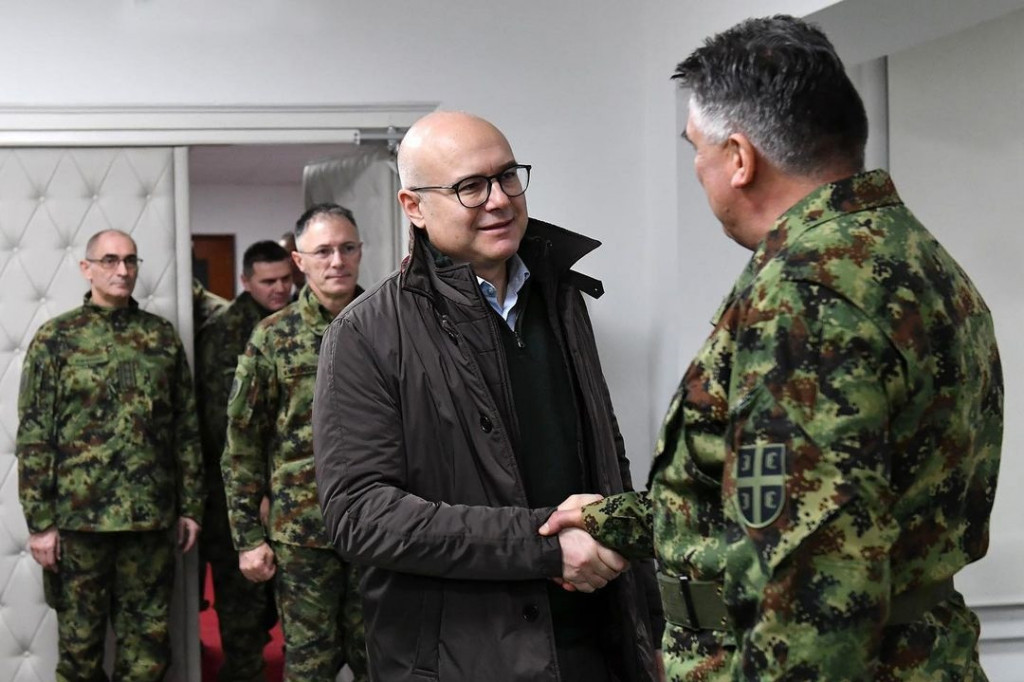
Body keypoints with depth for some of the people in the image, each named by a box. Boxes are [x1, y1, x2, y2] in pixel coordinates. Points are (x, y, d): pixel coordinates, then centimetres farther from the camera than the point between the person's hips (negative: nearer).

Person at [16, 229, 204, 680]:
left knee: (148, 641, 8)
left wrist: (191, 506, 6)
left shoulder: (162, 336, 8)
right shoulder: (56, 338, 0)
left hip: (152, 516, 2)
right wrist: (40, 522, -8)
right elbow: (33, 438, -3)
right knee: (80, 642, 8)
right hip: (78, 516, -2)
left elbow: (186, 428, 10)